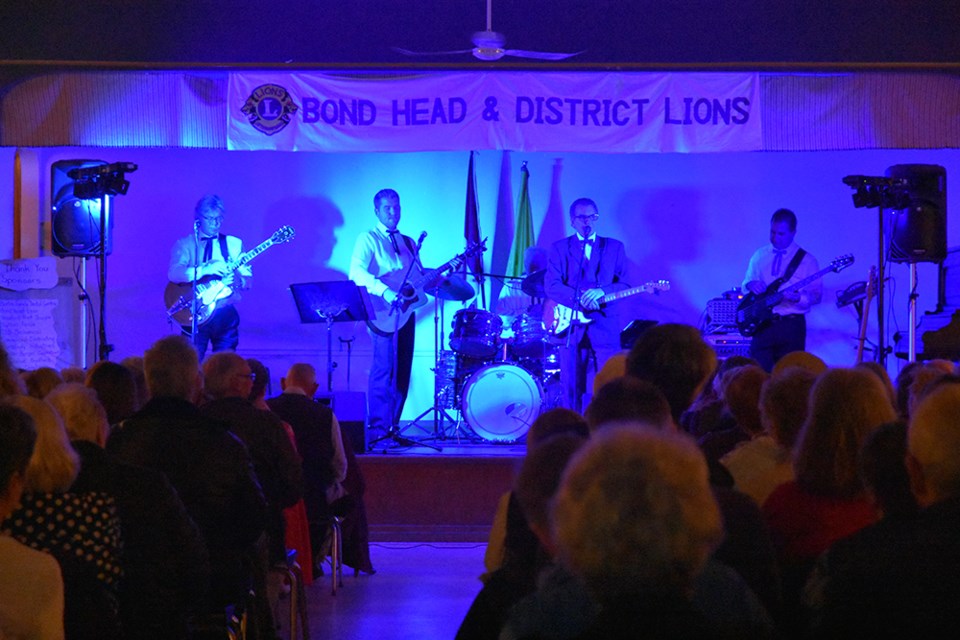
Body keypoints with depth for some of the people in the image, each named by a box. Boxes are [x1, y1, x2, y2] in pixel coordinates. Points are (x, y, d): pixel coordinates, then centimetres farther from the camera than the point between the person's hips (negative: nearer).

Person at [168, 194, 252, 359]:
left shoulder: (234, 244, 12)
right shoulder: (184, 244, 4)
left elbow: (247, 281, 6)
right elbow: (173, 273, -13)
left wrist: (236, 280, -16)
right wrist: (206, 270, -24)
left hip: (225, 313, 2)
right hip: (195, 313, -2)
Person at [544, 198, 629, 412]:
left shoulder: (615, 247, 13)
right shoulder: (559, 248, 10)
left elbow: (624, 284, 5)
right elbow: (551, 285, -2)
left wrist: (601, 292, -15)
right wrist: (580, 299, -17)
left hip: (605, 327, 0)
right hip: (571, 327, 0)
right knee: (572, 388, 0)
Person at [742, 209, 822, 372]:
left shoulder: (807, 260, 3)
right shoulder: (760, 256, 14)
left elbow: (816, 295, 1)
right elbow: (746, 283, 19)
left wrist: (798, 298, -20)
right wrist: (750, 284, -5)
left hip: (792, 324, -2)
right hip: (763, 324, 3)